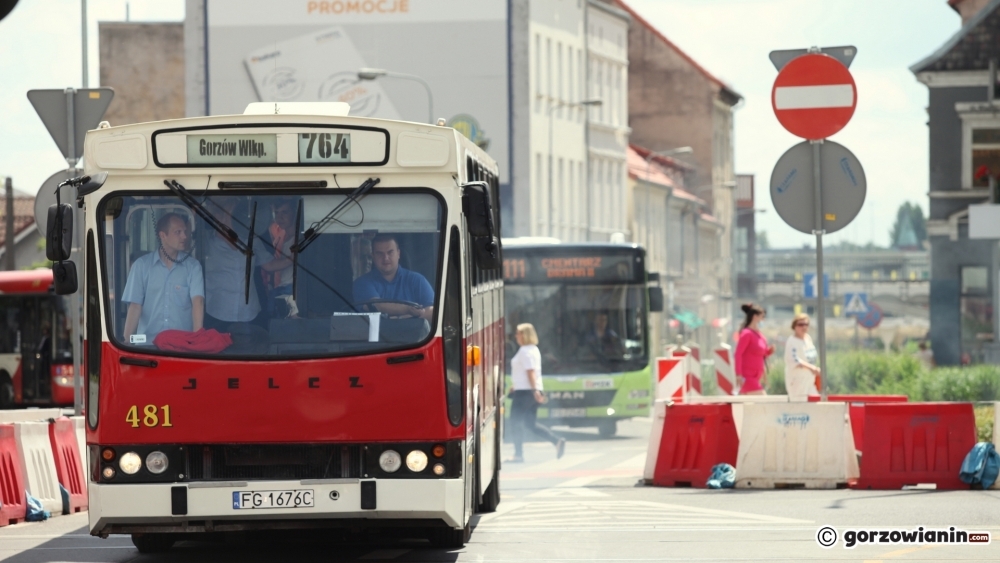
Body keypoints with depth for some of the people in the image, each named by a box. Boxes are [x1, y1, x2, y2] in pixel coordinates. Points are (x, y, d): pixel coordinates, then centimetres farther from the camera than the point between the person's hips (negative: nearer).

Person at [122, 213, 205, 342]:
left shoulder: (193, 267, 6)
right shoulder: (142, 265, 7)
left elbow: (198, 301, -7)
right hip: (147, 342, 0)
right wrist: (127, 342, -8)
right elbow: (135, 306, 3)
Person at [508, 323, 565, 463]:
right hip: (533, 390, 10)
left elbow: (530, 372, -22)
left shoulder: (525, 351, -13)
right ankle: (557, 441, 0)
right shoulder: (534, 349, 16)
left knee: (516, 423, -1)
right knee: (530, 424, 12)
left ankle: (518, 454, 1)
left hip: (524, 392, -10)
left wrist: (535, 390, -29)